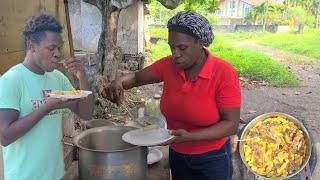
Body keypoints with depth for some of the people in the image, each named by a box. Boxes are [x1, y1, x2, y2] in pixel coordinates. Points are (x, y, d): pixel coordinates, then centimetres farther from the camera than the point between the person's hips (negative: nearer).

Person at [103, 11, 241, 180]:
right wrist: (119, 82, -19)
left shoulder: (224, 73, -22)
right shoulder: (168, 65, -9)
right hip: (177, 155, 4)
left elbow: (231, 124, -20)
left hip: (212, 159, -4)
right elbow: (137, 77, 4)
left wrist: (190, 137, -32)